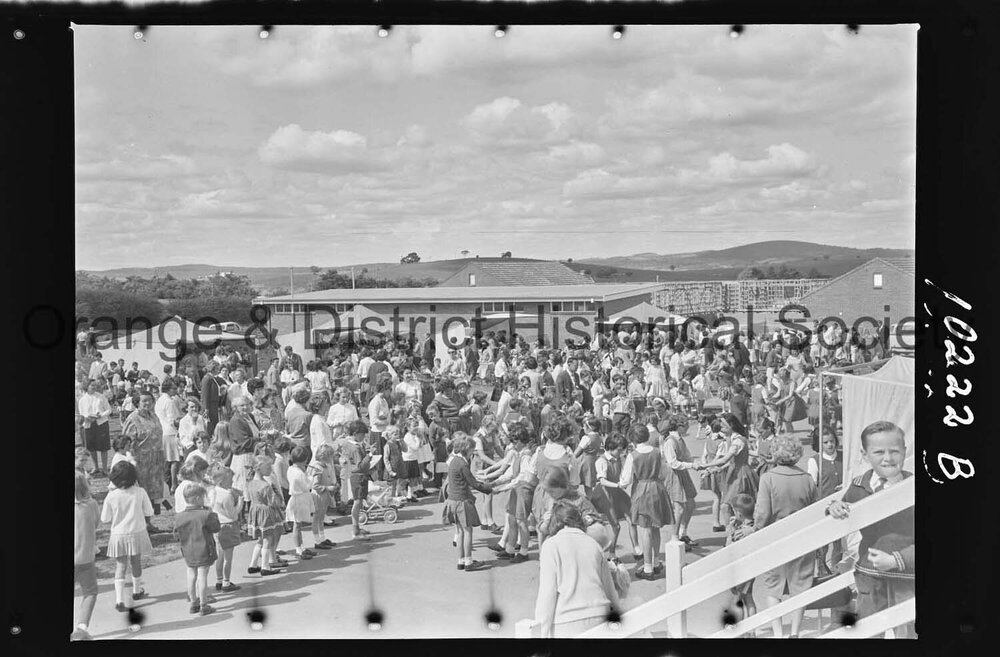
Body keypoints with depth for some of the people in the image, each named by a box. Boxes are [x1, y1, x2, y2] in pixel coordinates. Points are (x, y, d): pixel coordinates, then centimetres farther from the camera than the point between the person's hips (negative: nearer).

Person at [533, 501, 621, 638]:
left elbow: (548, 591, -7)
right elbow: (609, 586, 16)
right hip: (599, 620, 5)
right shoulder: (593, 544, 11)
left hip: (567, 626, -5)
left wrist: (545, 631, -3)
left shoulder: (551, 545, -3)